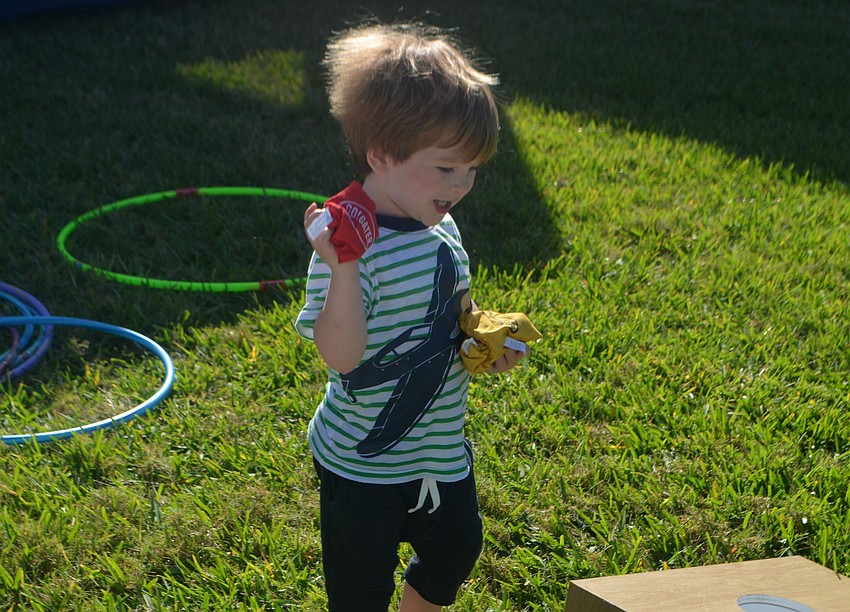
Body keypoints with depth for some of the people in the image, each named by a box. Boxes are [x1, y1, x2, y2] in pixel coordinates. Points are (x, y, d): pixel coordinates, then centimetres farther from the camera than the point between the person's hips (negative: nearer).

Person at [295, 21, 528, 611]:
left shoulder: (441, 230, 0)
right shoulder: (352, 244, -25)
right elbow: (341, 354, -32)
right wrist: (342, 268, -44)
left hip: (441, 448, 8)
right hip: (362, 460, -8)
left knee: (455, 550, 26)